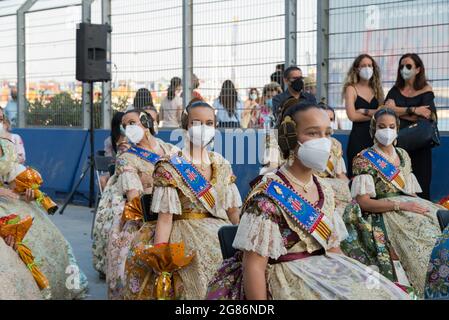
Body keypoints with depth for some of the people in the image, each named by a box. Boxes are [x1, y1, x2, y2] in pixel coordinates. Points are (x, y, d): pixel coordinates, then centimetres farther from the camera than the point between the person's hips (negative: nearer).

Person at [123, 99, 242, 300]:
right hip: (184, 239, -5)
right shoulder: (170, 168, -2)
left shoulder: (222, 166, 12)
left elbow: (233, 211, 13)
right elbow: (165, 218, -8)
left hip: (221, 236, 5)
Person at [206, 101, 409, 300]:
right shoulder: (268, 194, -14)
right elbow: (254, 265, -16)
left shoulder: (324, 191, 9)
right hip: (287, 281, -7)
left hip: (325, 272, 7)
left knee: (383, 292, -6)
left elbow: (332, 249, 14)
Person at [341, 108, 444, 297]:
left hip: (409, 210, 6)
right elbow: (363, 202, -11)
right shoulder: (364, 159, -2)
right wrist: (401, 205, -18)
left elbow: (411, 193, 17)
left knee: (440, 225, -21)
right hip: (381, 216, -6)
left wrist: (420, 206, -6)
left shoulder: (403, 156, 17)